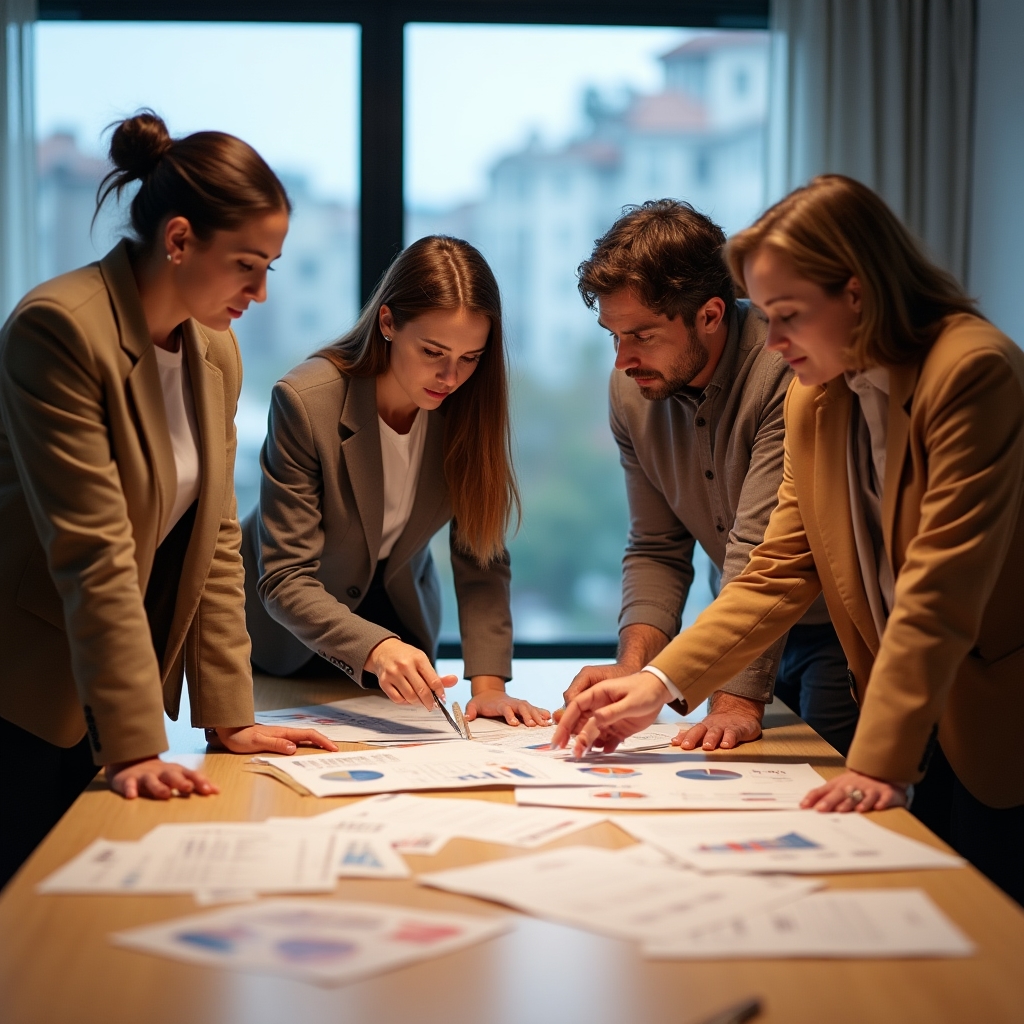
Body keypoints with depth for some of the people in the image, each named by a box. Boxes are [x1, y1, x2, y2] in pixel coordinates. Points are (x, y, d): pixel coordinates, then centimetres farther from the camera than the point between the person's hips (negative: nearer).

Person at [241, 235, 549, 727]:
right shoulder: (305, 401, -31)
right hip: (291, 634, -3)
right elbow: (286, 580, -32)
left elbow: (481, 559, -15)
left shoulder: (470, 404, -18)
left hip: (399, 608, 4)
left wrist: (488, 682, -28)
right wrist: (374, 648, -49)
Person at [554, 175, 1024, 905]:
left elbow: (939, 590, -25)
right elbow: (779, 572, 3)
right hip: (928, 736, 6)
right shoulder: (813, 401, 6)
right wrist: (658, 683, -7)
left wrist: (877, 762, -28)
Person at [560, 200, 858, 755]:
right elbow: (656, 549, 0)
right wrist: (633, 667, -16)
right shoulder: (630, 388, -6)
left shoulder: (788, 370, -29)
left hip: (843, 623, -6)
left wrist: (738, 700, -36)